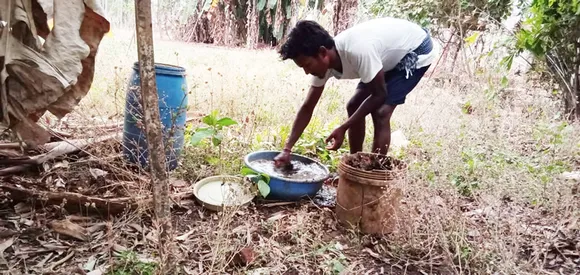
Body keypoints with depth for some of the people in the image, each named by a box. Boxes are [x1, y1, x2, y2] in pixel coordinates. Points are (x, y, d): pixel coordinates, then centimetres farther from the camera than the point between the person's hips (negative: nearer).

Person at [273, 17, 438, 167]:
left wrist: (343, 128, -26)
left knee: (380, 112, -19)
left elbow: (379, 94, -27)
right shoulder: (322, 62, -16)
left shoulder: (358, 51, -41)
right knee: (354, 107, 4)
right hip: (391, 54, 8)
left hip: (416, 49, -8)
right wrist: (287, 150, -12)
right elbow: (307, 108, -9)